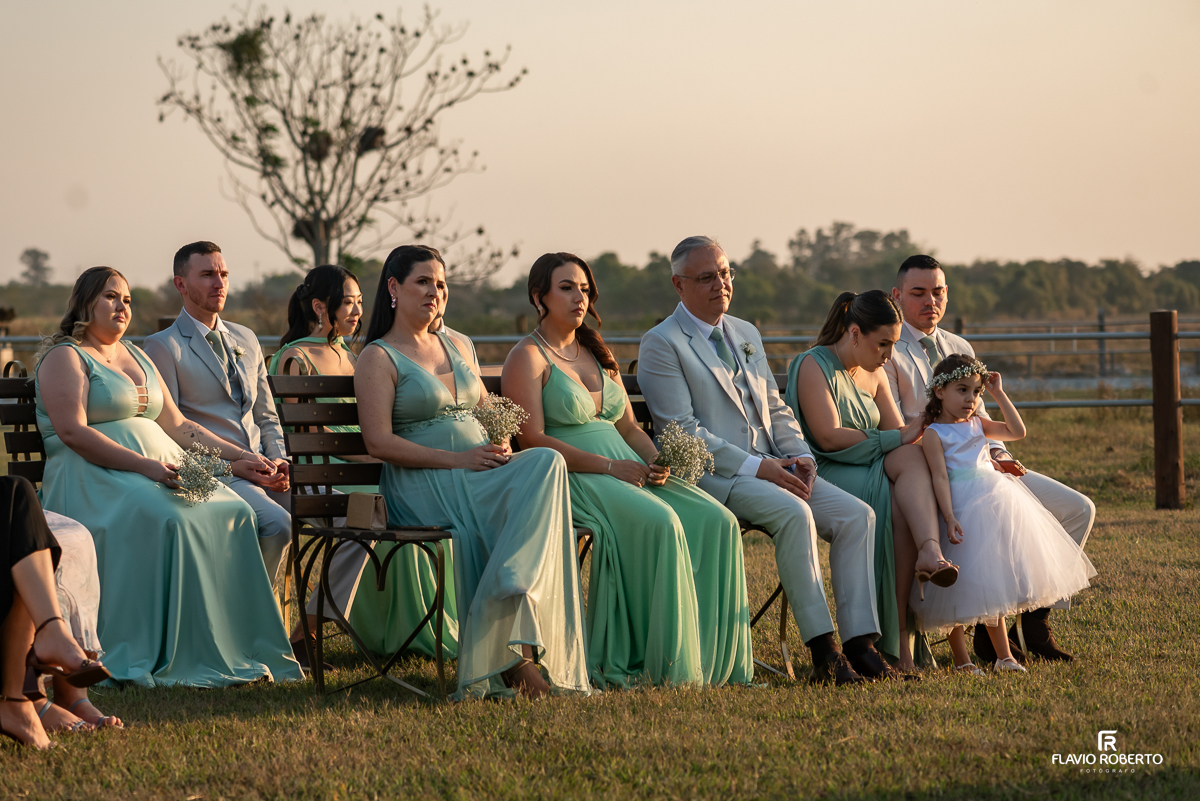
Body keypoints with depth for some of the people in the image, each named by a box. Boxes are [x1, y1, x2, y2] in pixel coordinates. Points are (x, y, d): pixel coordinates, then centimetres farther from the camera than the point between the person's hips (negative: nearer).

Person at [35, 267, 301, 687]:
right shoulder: (64, 358, 0)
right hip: (95, 477, -7)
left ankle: (239, 649, -22)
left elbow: (176, 425, 25)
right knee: (170, 521, -35)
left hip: (163, 469, 7)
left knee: (234, 514, -19)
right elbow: (73, 432, -14)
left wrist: (236, 458, 13)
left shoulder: (137, 357, 26)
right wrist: (145, 465, -23)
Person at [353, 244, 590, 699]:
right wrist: (457, 459, -17)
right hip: (424, 486, -6)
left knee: (545, 463, -30)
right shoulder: (379, 358, 2)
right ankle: (516, 650, -33)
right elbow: (379, 443, -9)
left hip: (483, 474, 6)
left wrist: (501, 448, 3)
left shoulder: (453, 346, 24)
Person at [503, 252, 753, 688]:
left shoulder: (598, 354, 23)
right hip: (570, 478, -7)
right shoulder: (528, 357, -1)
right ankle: (665, 664, -27)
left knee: (716, 522, -16)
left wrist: (656, 460, -2)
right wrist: (610, 467, -18)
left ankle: (712, 659, -17)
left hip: (628, 469, 7)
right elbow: (533, 439, -12)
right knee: (659, 523, -34)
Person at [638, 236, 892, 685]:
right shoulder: (662, 344, -3)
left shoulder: (747, 335, 21)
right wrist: (755, 466, -18)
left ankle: (860, 643, -20)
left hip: (773, 468, 7)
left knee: (856, 516, -15)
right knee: (794, 513, -33)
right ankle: (822, 651, -32)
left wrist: (800, 455, 1)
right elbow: (682, 430, -11)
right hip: (710, 475, -7)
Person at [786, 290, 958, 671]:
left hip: (873, 474, 6)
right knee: (901, 504, -32)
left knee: (911, 458, -28)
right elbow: (829, 437, -16)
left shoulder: (873, 375, 19)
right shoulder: (813, 366, -5)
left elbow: (900, 435, 15)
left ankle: (930, 552, -51)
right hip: (824, 476, -6)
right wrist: (898, 439, -15)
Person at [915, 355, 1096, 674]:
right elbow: (940, 477, -13)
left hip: (995, 501, 6)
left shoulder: (977, 425, 16)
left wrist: (998, 395, 8)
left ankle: (1003, 654, 15)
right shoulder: (934, 434, -4)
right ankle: (960, 656, 6)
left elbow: (1017, 431, 11)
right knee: (964, 585, -3)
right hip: (963, 508, -6)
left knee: (994, 581, 10)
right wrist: (949, 518, -23)